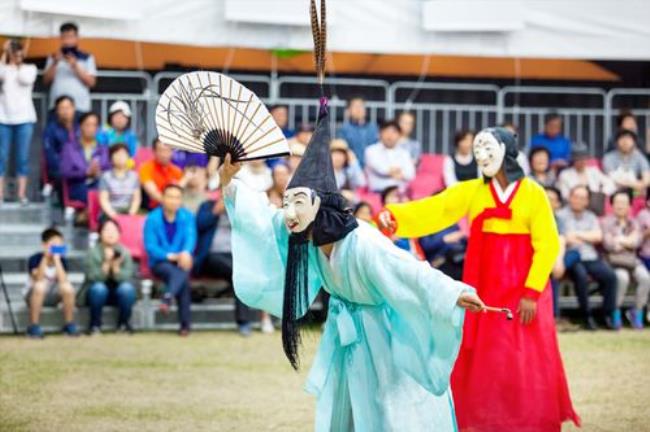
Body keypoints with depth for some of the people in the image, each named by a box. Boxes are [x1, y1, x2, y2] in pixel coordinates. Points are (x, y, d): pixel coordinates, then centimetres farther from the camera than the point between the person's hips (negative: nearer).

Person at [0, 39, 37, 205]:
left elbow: (26, 80, -11)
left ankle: (22, 194, -1)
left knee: (22, 158, -1)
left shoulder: (30, 68, 10)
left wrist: (18, 64, 0)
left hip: (24, 118, 0)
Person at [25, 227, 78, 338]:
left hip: (52, 297, 3)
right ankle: (33, 327, -26)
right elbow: (38, 280, -32)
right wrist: (45, 258, -36)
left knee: (67, 287, -28)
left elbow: (63, 281, -25)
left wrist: (56, 259, -30)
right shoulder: (34, 259, -17)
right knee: (40, 286, -36)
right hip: (34, 296, -3)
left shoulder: (62, 260, -9)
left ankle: (69, 325, -12)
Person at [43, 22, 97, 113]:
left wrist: (75, 66, -8)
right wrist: (55, 63, -6)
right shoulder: (54, 58, 14)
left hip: (80, 108, -1)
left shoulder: (87, 58, 10)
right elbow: (46, 81, 7)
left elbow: (91, 82, 1)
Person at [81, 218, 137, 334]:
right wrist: (106, 263, -32)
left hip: (119, 293, 1)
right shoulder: (93, 252, -11)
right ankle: (95, 325, -15)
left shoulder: (124, 252, -8)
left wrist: (116, 266, -32)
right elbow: (94, 278, -21)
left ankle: (123, 323, -10)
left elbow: (126, 278, -16)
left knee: (126, 288, -31)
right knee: (98, 288, -34)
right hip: (99, 294, -1)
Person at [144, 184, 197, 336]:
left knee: (182, 271, -33)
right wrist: (171, 256, -24)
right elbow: (150, 247, -9)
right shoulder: (153, 219, -4)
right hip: (160, 262, -3)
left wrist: (186, 253, -35)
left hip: (181, 260, 3)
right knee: (180, 276, -31)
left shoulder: (187, 217, 3)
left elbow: (190, 238, -12)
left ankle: (167, 298, -51)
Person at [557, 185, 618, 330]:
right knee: (581, 276, -35)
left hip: (591, 258, 4)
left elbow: (598, 237, 7)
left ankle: (609, 315, -17)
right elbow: (558, 238, -7)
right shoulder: (561, 215, 9)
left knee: (610, 275, -23)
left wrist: (577, 235, -1)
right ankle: (587, 316, -24)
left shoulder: (591, 217, 23)